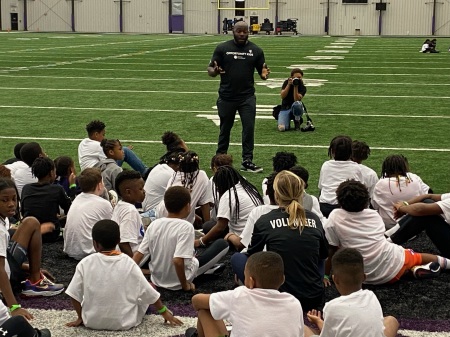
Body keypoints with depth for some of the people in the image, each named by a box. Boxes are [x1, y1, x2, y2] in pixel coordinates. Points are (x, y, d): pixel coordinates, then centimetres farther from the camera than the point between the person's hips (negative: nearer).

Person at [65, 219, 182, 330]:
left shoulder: (85, 263, -13)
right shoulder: (129, 264, -13)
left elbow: (74, 295, -8)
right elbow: (151, 295, -7)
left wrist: (80, 318, 9)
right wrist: (164, 312, 8)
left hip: (92, 322, -1)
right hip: (124, 323, 1)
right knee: (145, 293, 23)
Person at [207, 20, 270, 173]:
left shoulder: (256, 50, 5)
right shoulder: (222, 48, 1)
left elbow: (261, 71, 8)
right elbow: (210, 69, 1)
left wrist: (264, 74, -16)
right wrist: (215, 71, -23)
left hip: (247, 97, 0)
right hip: (226, 97, 0)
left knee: (249, 128, -6)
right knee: (225, 129, 11)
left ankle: (247, 161, 0)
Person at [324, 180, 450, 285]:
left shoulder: (334, 218, -7)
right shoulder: (374, 214, 5)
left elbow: (331, 251, -5)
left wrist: (325, 275, 4)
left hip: (371, 278, -2)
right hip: (394, 263, 2)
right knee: (415, 256, 33)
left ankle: (415, 269, 5)